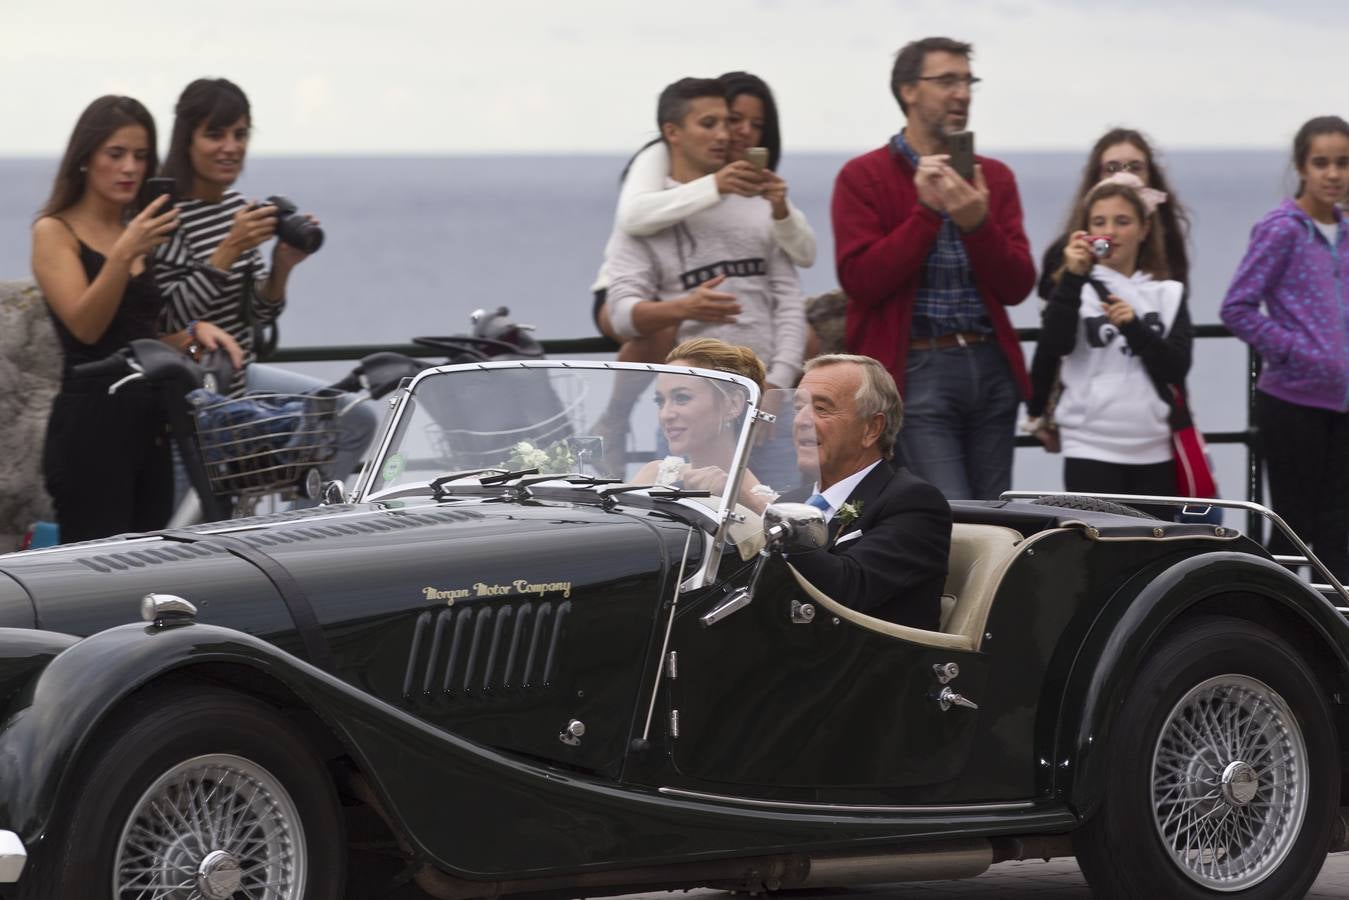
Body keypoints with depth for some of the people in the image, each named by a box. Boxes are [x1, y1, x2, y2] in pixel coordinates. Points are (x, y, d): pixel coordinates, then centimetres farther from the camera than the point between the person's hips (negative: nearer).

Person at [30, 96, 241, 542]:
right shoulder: (55, 232, 0)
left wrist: (194, 334, 4)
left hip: (150, 427, 7)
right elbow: (86, 326, -13)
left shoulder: (142, 237, 18)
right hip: (91, 425, -7)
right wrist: (123, 255, -24)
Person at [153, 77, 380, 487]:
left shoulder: (237, 207, 5)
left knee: (359, 418, 7)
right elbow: (169, 318, -25)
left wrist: (282, 267, -13)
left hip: (237, 377, 8)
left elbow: (256, 314, 7)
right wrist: (230, 250, -29)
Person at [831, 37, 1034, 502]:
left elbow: (1017, 286, 5)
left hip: (991, 368, 5)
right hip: (916, 371, -5)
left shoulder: (994, 178, 14)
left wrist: (977, 223, -12)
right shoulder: (864, 177, 1)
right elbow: (860, 280, -10)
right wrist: (926, 211, -16)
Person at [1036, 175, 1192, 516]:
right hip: (1091, 448, -3)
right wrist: (1074, 278, -21)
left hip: (1154, 449, 3)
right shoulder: (1078, 288, 2)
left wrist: (1134, 327, -15)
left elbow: (1177, 368, -1)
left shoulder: (1167, 294, 10)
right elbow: (1052, 346, -15)